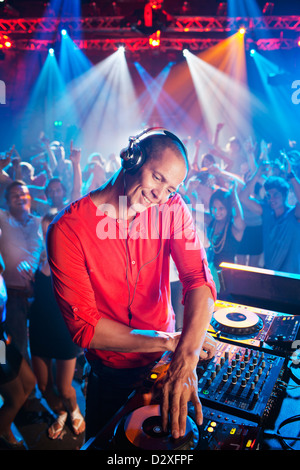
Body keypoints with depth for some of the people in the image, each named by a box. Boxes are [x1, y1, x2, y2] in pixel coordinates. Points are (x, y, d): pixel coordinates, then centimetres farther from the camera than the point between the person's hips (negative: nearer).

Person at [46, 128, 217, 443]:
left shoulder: (172, 208, -14)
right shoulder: (68, 229, -25)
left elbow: (199, 280, -24)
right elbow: (83, 326, -25)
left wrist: (186, 357, -40)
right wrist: (169, 342, -28)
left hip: (166, 359, 4)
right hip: (112, 373, -3)